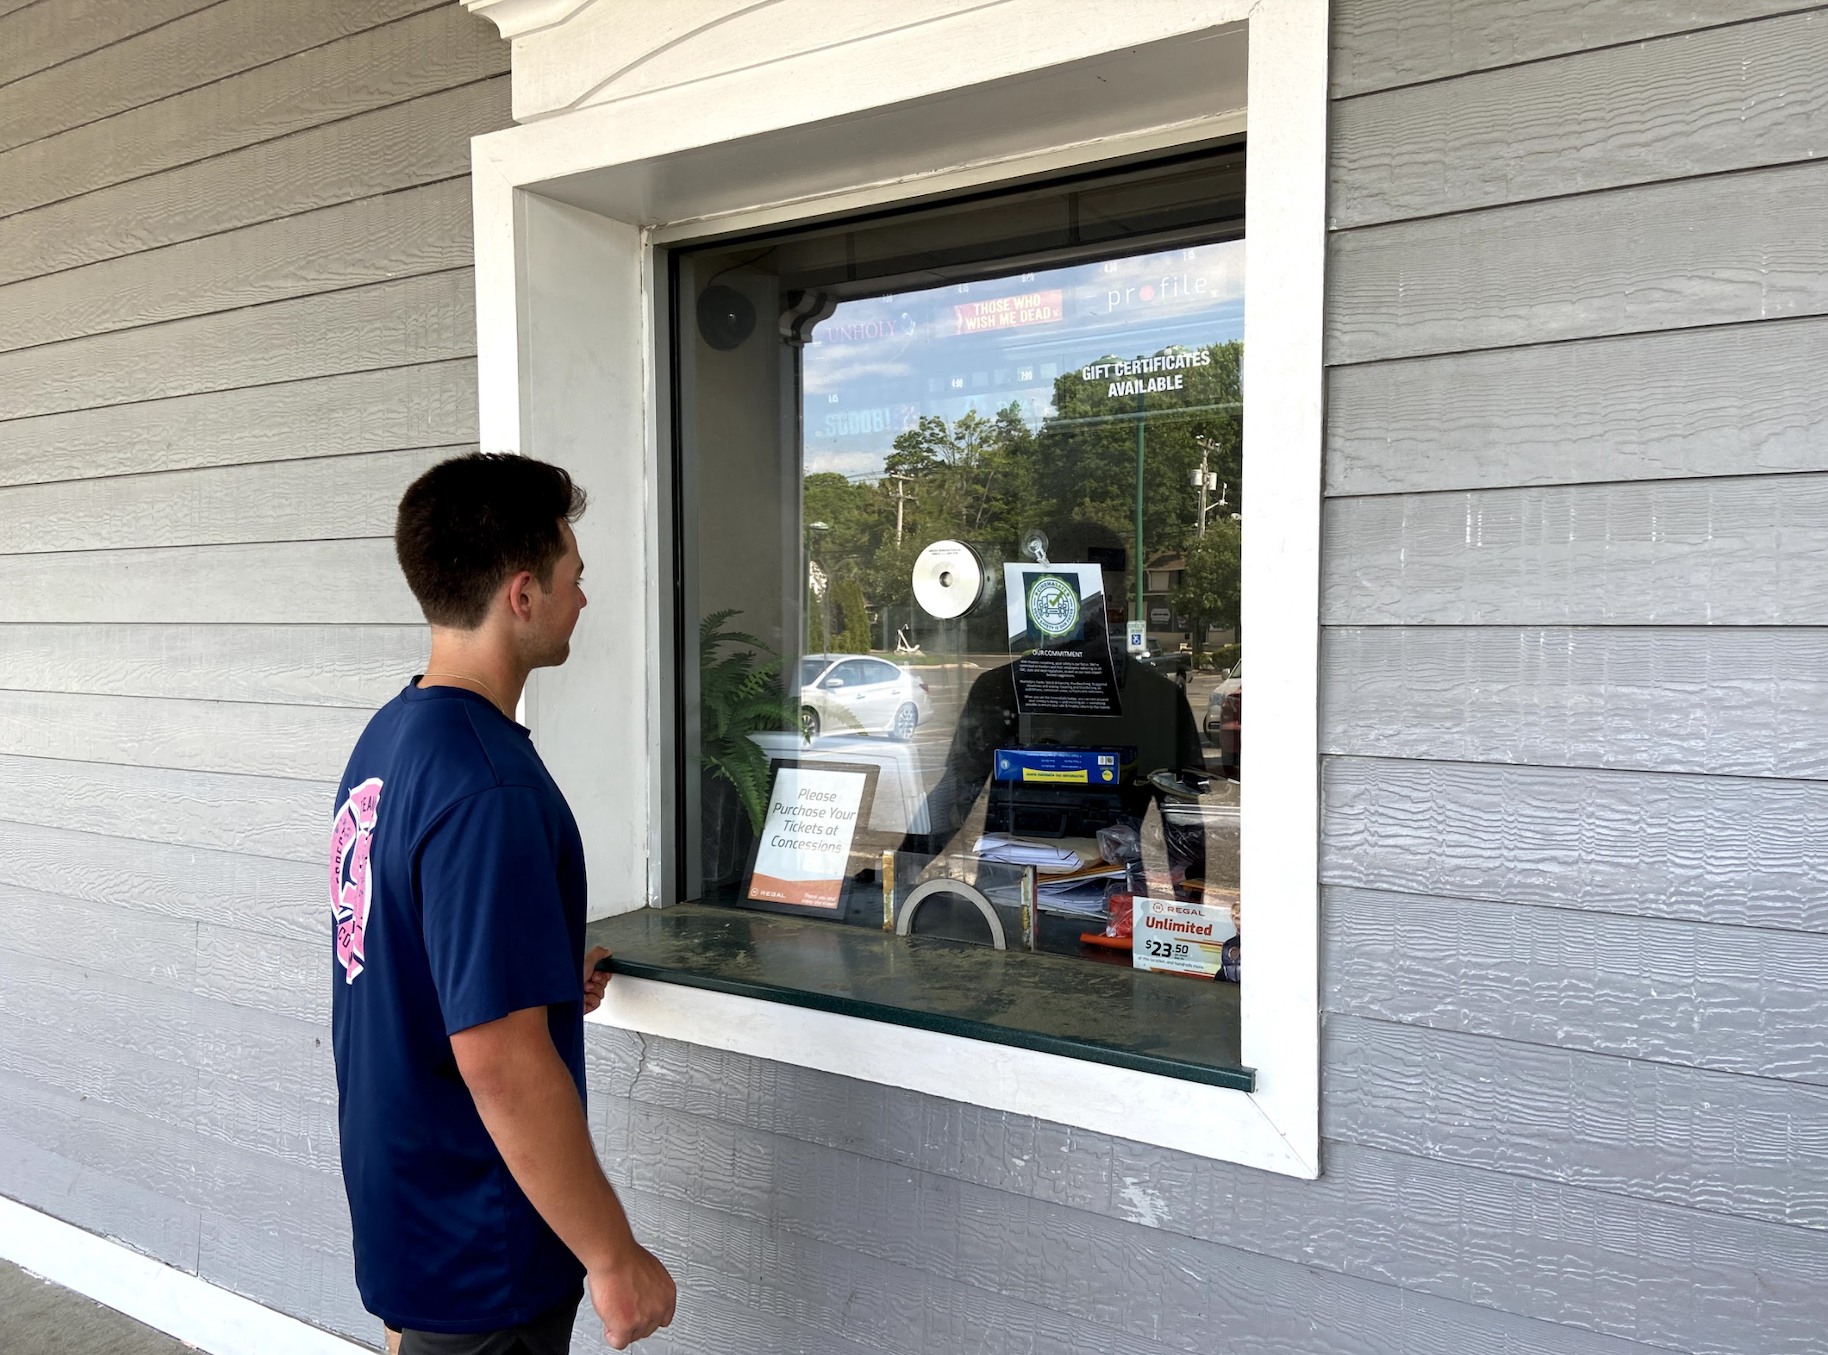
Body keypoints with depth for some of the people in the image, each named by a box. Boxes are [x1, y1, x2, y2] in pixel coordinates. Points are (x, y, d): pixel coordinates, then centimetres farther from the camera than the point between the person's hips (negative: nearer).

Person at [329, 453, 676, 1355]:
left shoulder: (389, 735, 2)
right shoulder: (487, 790, -29)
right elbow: (501, 1061, -30)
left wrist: (548, 975, 12)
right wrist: (614, 1258, -22)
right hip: (478, 1258, -9)